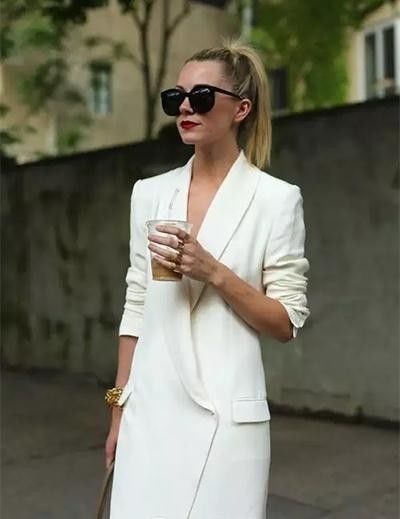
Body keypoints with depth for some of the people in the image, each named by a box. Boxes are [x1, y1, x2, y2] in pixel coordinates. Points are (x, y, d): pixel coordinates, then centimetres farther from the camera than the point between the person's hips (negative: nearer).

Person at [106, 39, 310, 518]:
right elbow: (136, 308, 10)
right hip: (150, 410, 4)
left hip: (226, 413, -3)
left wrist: (214, 272, -18)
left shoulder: (276, 198, -5)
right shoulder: (150, 193, 7)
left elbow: (287, 323, -4)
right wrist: (118, 410, 9)